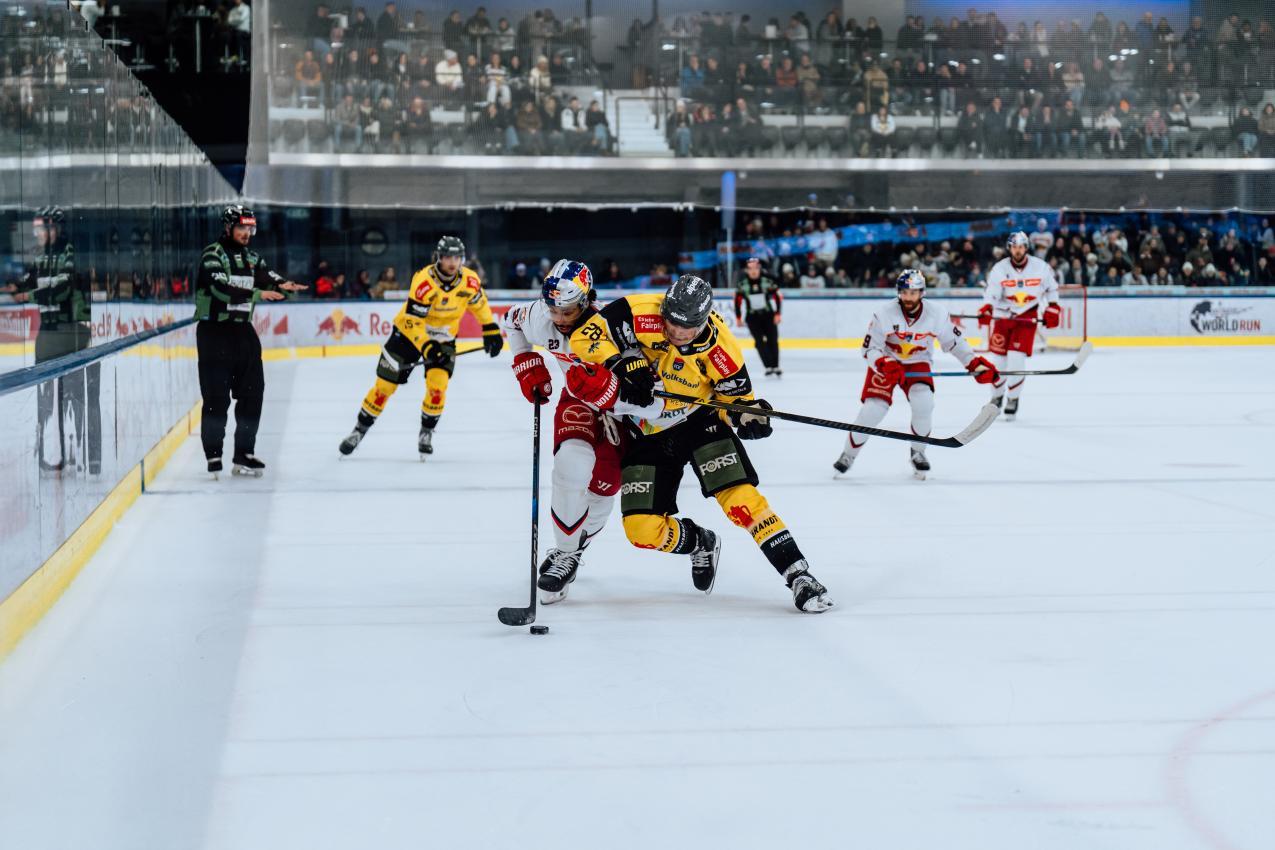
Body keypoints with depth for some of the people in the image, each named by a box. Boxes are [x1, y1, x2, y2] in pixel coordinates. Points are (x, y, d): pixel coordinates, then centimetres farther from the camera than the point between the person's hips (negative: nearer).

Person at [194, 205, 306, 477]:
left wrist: (284, 285, -21)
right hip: (214, 332, -7)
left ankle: (244, 455, 15)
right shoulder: (213, 255, -9)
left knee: (252, 393, 6)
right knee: (217, 397, -7)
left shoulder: (251, 258, 12)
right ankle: (213, 456, -1)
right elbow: (221, 288, -24)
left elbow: (270, 278, 3)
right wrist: (257, 294, -31)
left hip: (243, 331, 7)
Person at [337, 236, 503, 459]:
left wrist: (491, 329, 6)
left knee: (437, 384, -17)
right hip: (408, 332, -3)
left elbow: (478, 303, 7)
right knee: (385, 385, 0)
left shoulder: (470, 280, -16)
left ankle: (427, 433, 4)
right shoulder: (423, 282, -30)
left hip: (443, 338, 3)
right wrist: (426, 347, -38)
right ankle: (360, 430, 16)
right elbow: (412, 320, -28)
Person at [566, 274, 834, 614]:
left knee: (738, 494, -22)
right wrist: (624, 363, -33)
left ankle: (798, 574, -16)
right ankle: (701, 544, 27)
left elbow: (736, 392, -5)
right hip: (647, 433, 1)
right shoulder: (639, 313, -24)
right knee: (643, 530, -5)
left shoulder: (718, 343, -19)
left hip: (699, 420, -1)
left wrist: (748, 414, -27)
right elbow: (586, 335, -20)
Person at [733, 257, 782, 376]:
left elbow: (778, 297, -4)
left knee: (773, 340, 0)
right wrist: (738, 317, 3)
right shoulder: (742, 283, -10)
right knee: (759, 341, -10)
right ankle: (768, 366, -10)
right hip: (752, 316, 0)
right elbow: (737, 300, 2)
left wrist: (777, 314, -7)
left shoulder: (767, 280, -13)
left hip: (768, 314, 0)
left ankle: (775, 366, 11)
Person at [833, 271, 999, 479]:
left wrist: (976, 365, -11)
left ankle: (918, 452, 2)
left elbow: (954, 342, -4)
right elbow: (869, 349, -20)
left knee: (924, 402, -23)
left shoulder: (937, 314, -17)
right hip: (886, 363, -1)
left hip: (917, 364, 1)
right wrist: (885, 365, -40)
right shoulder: (884, 315, -23)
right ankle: (848, 454, 6)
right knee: (873, 409, -15)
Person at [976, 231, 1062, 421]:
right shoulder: (999, 269, -10)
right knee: (998, 359, 4)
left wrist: (1052, 309, 4)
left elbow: (1051, 288, 9)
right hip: (1003, 315, 1)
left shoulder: (1041, 267, -7)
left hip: (1028, 317, -1)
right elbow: (991, 294, -16)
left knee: (1017, 359, -13)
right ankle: (996, 397, 25)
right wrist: (986, 310, -33)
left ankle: (1013, 400, 3)